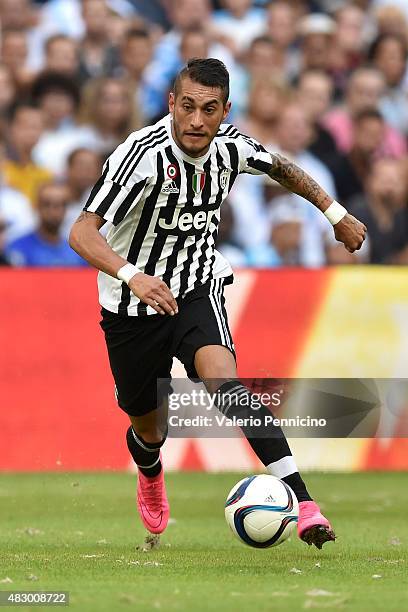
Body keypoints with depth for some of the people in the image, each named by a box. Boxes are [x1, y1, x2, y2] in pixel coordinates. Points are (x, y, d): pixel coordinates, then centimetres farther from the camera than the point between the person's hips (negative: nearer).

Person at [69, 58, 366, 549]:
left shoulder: (229, 146, -9)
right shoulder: (142, 154, -25)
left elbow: (280, 168, 16)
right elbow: (82, 232, -33)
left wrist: (336, 214, 19)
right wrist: (132, 275, -49)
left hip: (198, 292, 1)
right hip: (134, 306, -1)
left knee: (225, 382, -28)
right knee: (149, 427, 13)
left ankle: (301, 501, -38)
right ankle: (150, 473, 53)